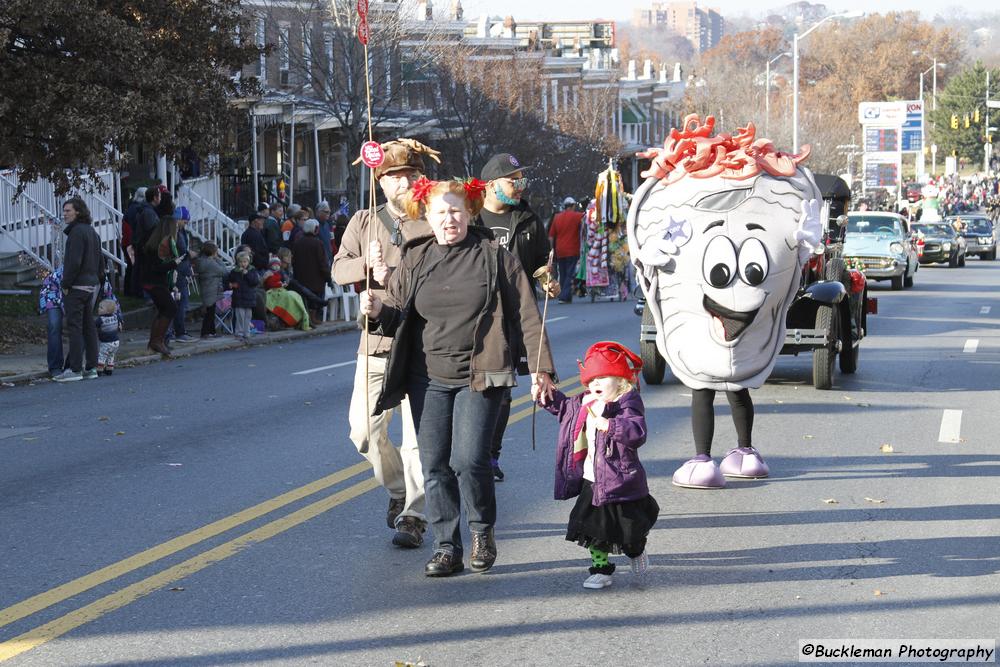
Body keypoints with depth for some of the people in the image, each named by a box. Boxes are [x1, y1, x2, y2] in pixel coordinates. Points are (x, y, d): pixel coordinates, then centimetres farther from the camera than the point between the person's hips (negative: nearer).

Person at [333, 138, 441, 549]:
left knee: (419, 434, -5)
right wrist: (367, 265, -12)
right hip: (377, 344, 3)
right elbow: (338, 269, 8)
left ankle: (412, 516, 5)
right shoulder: (364, 222, 12)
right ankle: (398, 489, 27)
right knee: (364, 429, 1)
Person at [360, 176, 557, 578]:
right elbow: (399, 318, 12)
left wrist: (539, 366, -4)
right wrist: (378, 312, -10)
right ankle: (446, 548, 12)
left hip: (480, 378, -3)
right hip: (428, 379, 4)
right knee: (435, 466, 2)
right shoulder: (414, 261, 9)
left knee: (468, 460, -12)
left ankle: (483, 532, 13)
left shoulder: (494, 256, 1)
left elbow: (525, 314, 1)